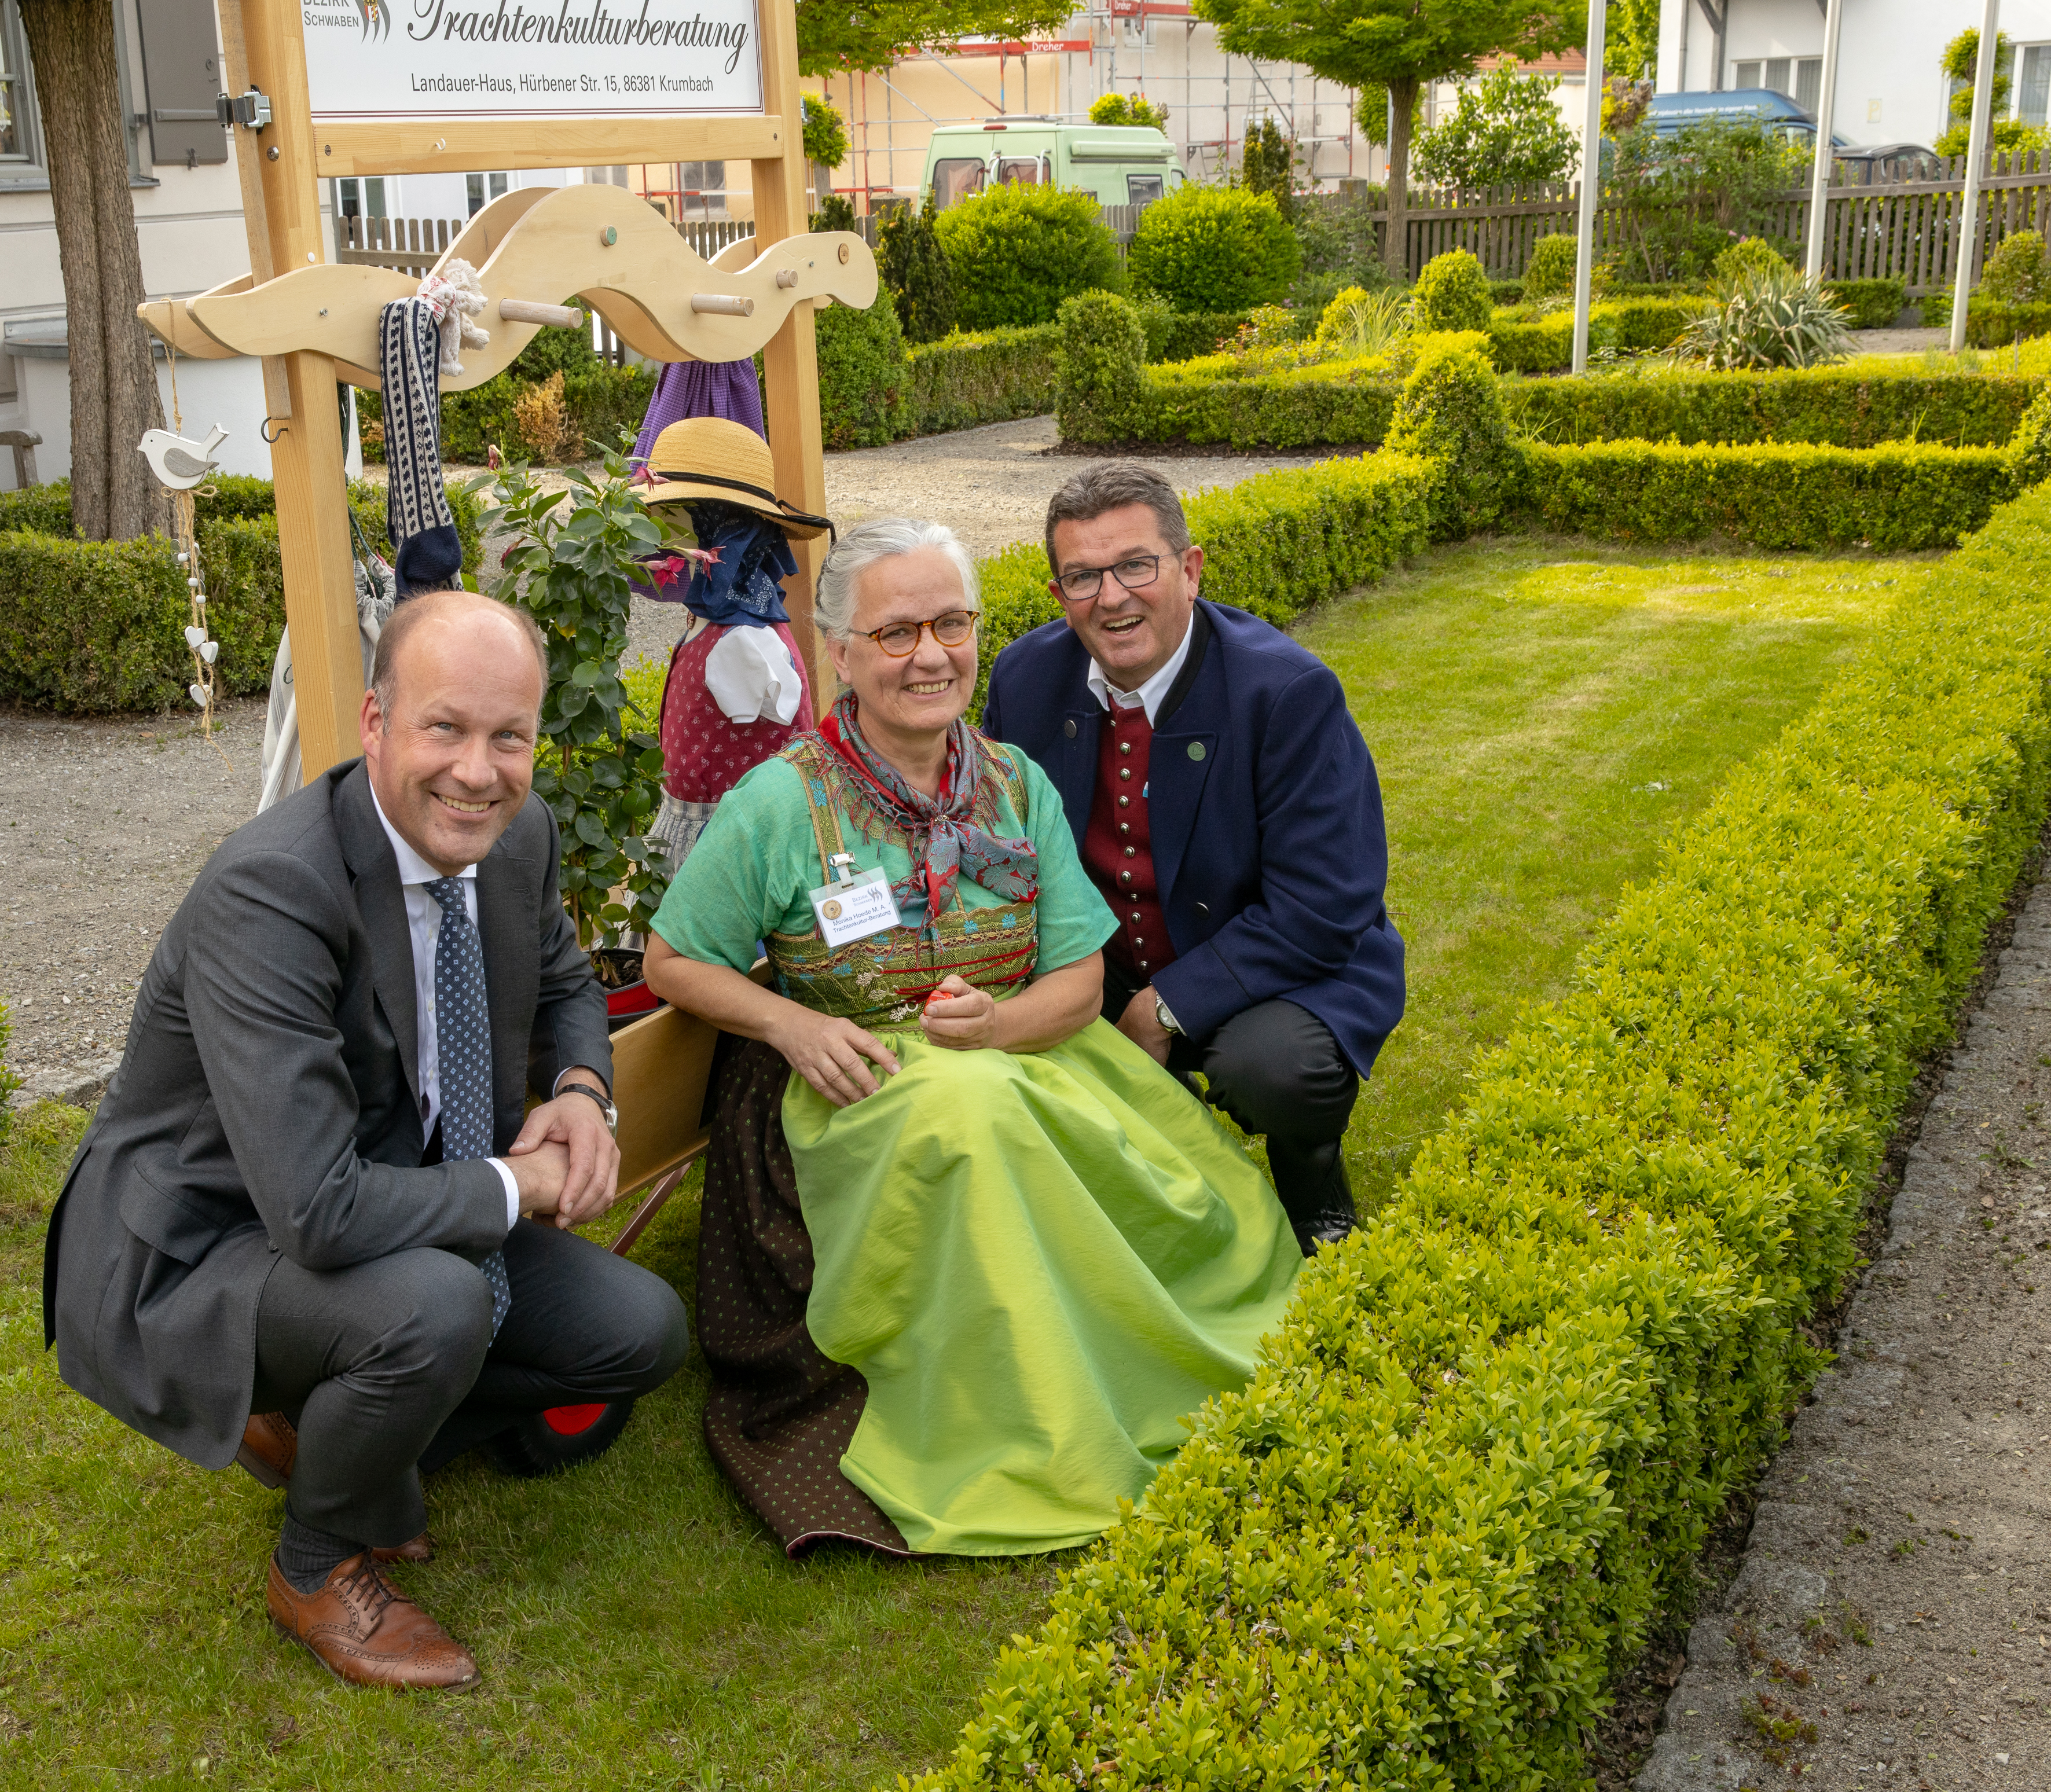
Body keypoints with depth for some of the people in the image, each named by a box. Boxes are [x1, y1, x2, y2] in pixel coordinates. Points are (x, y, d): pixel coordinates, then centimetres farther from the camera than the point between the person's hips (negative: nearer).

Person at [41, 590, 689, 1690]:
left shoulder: (517, 832, -8)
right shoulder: (266, 895, -32)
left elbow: (562, 980, 15)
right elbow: (320, 1213, -38)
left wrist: (581, 1094, -7)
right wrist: (518, 1185, -21)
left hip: (399, 1209, 8)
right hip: (194, 1255, -8)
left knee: (644, 1333, 0)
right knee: (435, 1305, -35)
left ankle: (315, 1423, 17)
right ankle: (320, 1569, -2)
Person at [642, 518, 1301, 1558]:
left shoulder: (1016, 787, 3)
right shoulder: (782, 802, -8)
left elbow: (1079, 981, 3)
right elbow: (673, 964, 1)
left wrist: (999, 1023, -20)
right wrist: (791, 1024, -16)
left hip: (1017, 1057, 4)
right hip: (850, 1081, -4)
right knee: (967, 1121, -36)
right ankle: (1026, 1451, -19)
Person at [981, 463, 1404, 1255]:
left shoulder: (1288, 691, -23)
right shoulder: (1026, 677, -7)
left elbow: (1322, 911, -25)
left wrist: (1165, 1010, -25)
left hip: (1281, 971, -5)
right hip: (1107, 968, 5)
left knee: (1271, 1067, -36)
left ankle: (1316, 1193, 2)